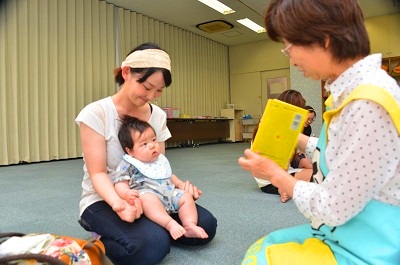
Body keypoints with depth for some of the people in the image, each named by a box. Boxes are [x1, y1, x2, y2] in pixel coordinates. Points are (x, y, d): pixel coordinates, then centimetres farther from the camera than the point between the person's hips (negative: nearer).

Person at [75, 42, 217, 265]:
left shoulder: (158, 116, -1)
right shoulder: (96, 113, -16)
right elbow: (98, 174, -17)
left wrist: (179, 186, -17)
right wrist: (119, 204, -37)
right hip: (104, 200, -4)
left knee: (205, 225, -13)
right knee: (154, 243, -31)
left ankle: (152, 228, 8)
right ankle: (101, 240, -1)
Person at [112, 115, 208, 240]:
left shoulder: (161, 160, 20)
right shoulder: (128, 165, 0)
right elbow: (120, 184, -6)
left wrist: (181, 184, 19)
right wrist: (126, 193, -28)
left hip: (170, 195, 7)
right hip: (147, 194, -6)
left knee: (186, 196, -10)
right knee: (147, 198, -37)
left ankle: (190, 225, -17)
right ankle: (170, 223, -40)